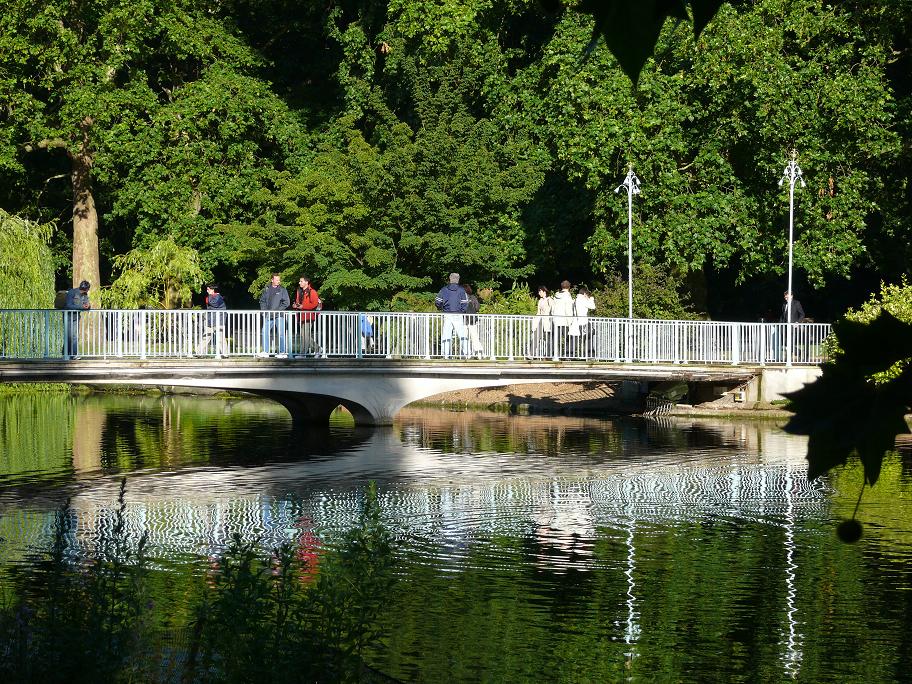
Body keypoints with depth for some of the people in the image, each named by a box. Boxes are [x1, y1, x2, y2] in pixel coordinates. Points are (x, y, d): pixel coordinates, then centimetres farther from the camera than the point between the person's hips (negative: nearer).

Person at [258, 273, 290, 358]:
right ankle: (265, 351, 12)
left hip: (279, 316, -4)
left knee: (281, 334, -5)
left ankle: (282, 352, -1)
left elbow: (286, 303, -4)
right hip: (268, 316, 4)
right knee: (265, 332, 4)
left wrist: (277, 311, -10)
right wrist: (264, 310, -1)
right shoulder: (266, 289, 9)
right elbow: (262, 301, 13)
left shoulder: (282, 290, 0)